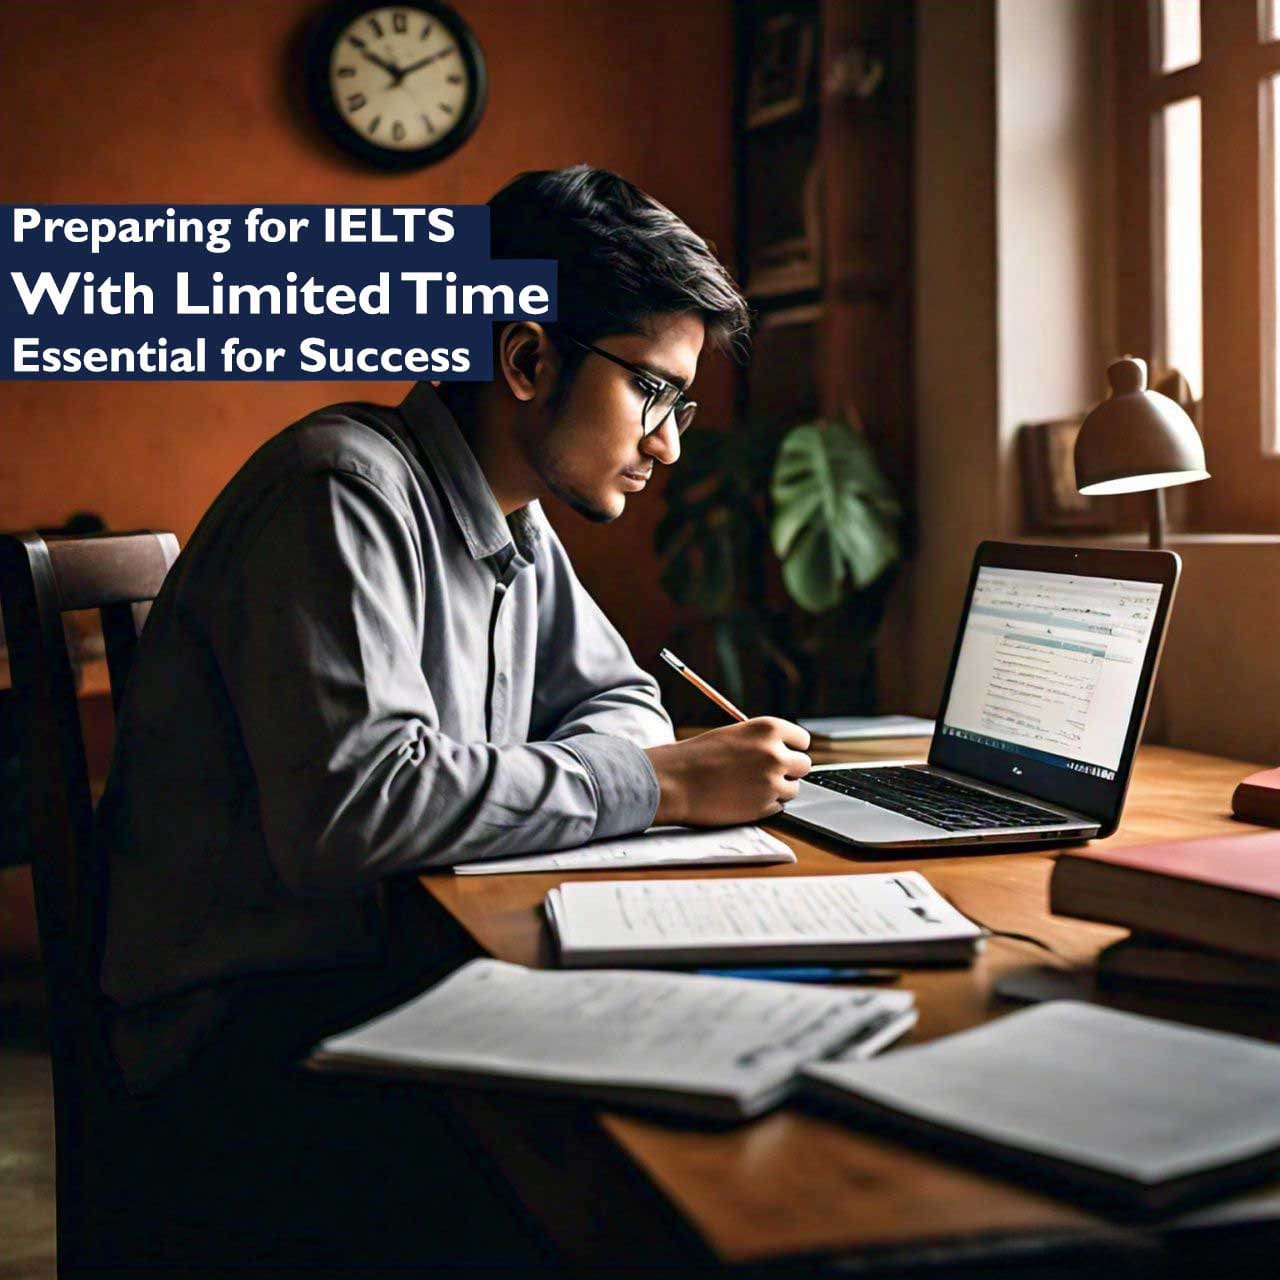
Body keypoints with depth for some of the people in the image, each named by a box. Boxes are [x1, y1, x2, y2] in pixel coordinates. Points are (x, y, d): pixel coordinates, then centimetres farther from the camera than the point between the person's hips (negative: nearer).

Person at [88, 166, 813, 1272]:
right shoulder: (350, 487, -18)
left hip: (406, 953, 9)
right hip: (258, 1014, -8)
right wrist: (657, 783, -22)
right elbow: (352, 806, -30)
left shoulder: (515, 520, 11)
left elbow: (616, 698, 22)